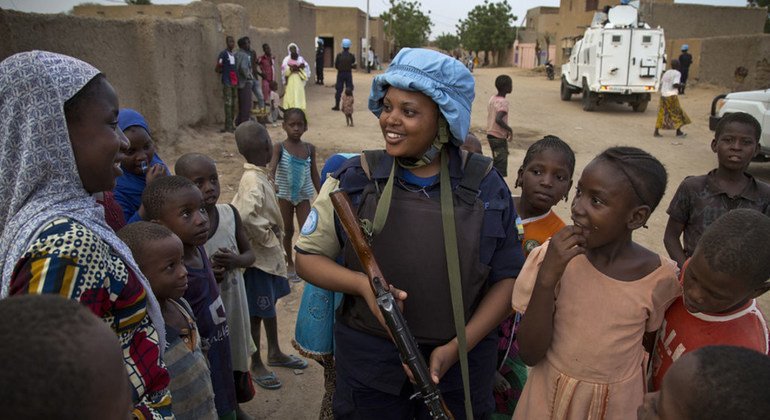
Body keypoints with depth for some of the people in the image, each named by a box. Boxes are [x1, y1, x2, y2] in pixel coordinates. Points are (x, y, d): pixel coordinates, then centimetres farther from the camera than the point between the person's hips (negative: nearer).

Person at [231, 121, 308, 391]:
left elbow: (236, 208, 12)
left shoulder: (255, 177, 3)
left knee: (270, 304, 22)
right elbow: (247, 216, -40)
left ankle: (275, 353, 41)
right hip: (260, 257, -9)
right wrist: (268, 239, -23)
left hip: (270, 255, 9)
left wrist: (273, 240, 7)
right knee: (258, 312, 7)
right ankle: (256, 365, 25)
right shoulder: (255, 181, -25)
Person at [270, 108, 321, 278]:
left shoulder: (309, 148, 0)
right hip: (285, 195, -2)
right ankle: (290, 263, 30)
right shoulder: (280, 148, -11)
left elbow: (314, 174, 6)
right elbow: (272, 167, -26)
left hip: (303, 195, 2)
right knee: (288, 231, 13)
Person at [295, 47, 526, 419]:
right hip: (368, 362, 0)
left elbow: (507, 277, -1)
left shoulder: (484, 185, -5)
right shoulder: (355, 178, -5)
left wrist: (456, 348, -11)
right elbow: (308, 256, 0)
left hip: (462, 365, 1)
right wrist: (362, 284, -19)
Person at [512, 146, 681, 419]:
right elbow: (530, 353, -19)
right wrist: (546, 278, -29)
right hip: (549, 396, 0)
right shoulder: (552, 258, -17)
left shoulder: (661, 277, -15)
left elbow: (654, 346, 2)